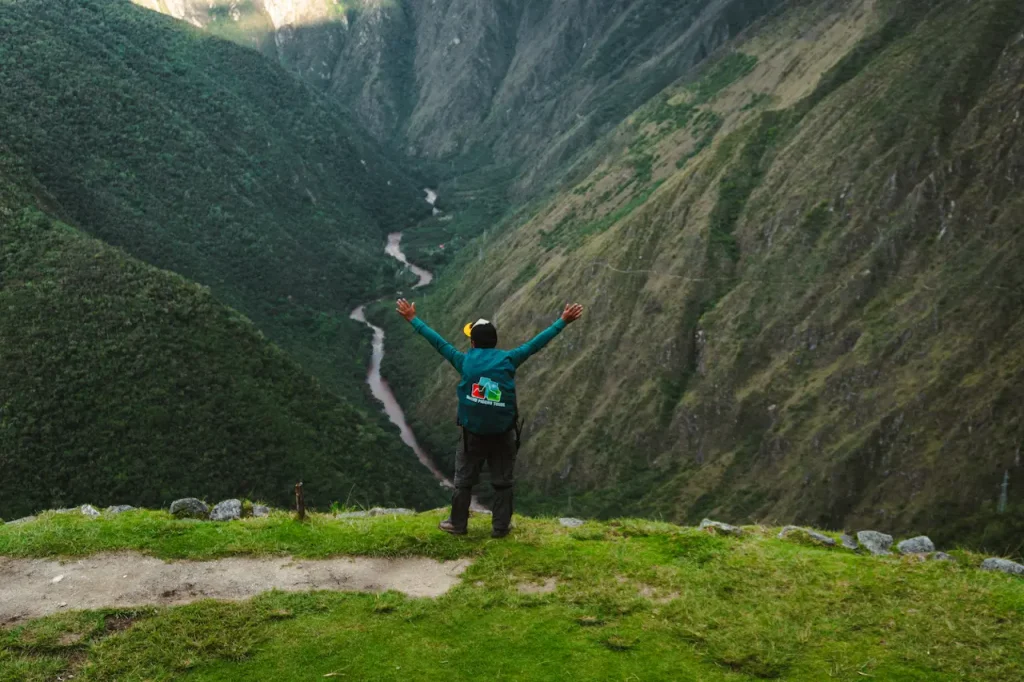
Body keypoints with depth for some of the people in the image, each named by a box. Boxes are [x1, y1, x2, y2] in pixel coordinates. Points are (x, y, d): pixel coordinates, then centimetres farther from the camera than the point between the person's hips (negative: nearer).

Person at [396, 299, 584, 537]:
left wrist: (413, 319, 10)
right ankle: (500, 526, 16)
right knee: (503, 482, 12)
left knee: (464, 480, 14)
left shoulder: (465, 361, -6)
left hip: (473, 433, 1)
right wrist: (563, 321, 0)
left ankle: (457, 524, 22)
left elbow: (438, 342, 1)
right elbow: (536, 343, -5)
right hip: (503, 434, 0)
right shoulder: (508, 359, -7)